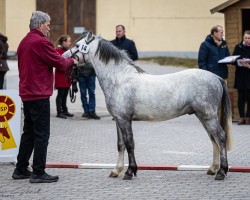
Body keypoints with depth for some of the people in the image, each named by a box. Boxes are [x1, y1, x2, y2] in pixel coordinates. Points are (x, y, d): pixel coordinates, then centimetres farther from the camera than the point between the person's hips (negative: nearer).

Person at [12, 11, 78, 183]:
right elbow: (59, 62, -13)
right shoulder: (41, 42, -15)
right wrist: (71, 61, 7)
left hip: (26, 94, 9)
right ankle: (38, 173, -2)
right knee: (42, 134, -4)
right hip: (39, 94, -9)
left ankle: (21, 170, 21)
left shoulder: (24, 42, 14)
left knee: (29, 133, 16)